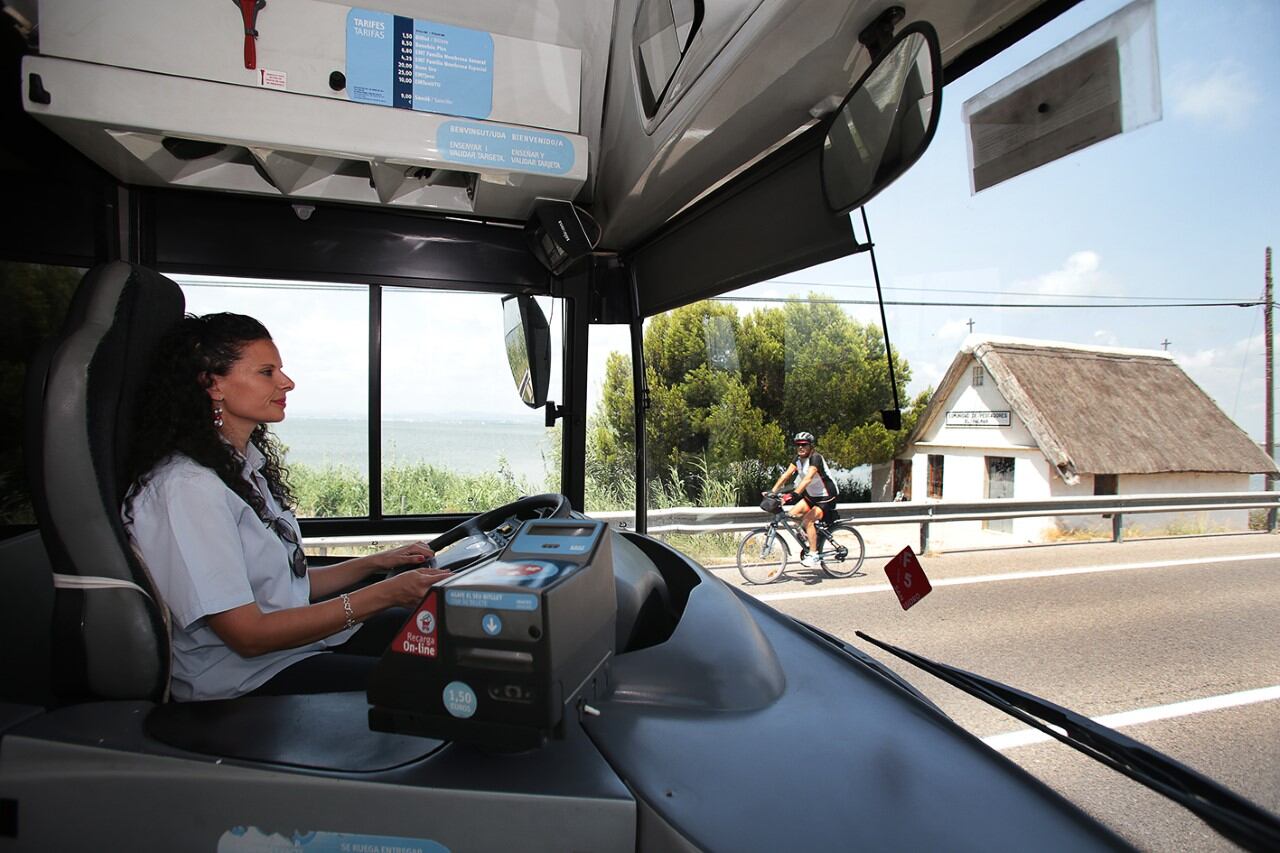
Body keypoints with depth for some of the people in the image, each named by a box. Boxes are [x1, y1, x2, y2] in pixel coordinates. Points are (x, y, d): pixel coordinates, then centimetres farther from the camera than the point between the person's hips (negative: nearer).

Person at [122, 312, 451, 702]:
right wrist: (383, 593, -23)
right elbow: (248, 635, -22)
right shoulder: (186, 487, -20)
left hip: (300, 634, 9)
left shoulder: (249, 465, 8)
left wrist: (377, 562, 2)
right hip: (243, 680, -9)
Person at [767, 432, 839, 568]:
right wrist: (772, 491, -19)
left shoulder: (816, 457, -23)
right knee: (792, 514, -6)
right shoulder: (798, 458, 0)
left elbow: (808, 478, -37)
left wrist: (795, 493, -48)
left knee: (808, 520, -24)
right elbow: (786, 474, -8)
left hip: (827, 498, -8)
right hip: (811, 496, 8)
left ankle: (813, 554, -12)